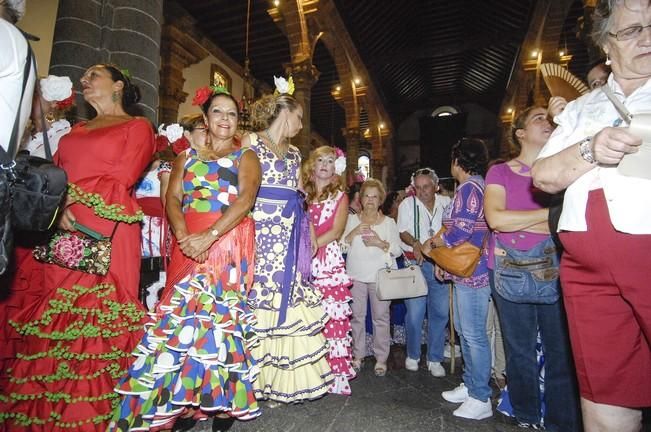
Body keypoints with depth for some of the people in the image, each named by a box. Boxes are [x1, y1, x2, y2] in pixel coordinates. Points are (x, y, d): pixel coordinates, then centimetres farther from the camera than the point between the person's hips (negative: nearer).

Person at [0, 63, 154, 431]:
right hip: (59, 233, 6)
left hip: (104, 236, -6)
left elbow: (120, 181, -7)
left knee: (90, 322, -6)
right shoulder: (77, 130, 25)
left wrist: (71, 196, -10)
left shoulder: (138, 126, 6)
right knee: (43, 318, 5)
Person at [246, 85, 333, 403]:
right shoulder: (250, 144, 2)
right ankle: (253, 380, 12)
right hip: (260, 232, -6)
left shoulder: (294, 154, 20)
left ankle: (281, 380, 17)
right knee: (258, 299, -4)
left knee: (288, 299, 4)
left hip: (288, 237, 6)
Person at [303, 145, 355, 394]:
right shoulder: (301, 193, 16)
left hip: (328, 259, -1)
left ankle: (335, 375, 7)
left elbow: (336, 231, -1)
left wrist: (312, 245, -12)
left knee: (331, 316, -4)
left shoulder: (340, 196, 10)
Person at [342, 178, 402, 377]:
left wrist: (381, 243, -16)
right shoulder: (352, 219, 8)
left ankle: (381, 358, 18)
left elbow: (397, 250, 1)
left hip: (381, 276, -1)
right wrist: (354, 232, -13)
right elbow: (341, 245, 3)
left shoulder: (389, 222, 5)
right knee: (357, 316, 7)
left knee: (381, 317, 4)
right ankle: (358, 355, 23)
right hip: (356, 275, 1)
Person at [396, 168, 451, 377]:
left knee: (441, 312, 6)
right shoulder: (407, 204, 4)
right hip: (416, 263, -2)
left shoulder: (446, 203, 8)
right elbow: (403, 231, -2)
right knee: (414, 312, -1)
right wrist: (415, 243, -21)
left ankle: (435, 359, 22)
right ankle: (412, 355, 21)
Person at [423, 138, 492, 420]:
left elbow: (462, 231, -22)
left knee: (473, 334, -2)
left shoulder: (469, 188, -14)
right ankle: (470, 385, 31)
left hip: (472, 272, -11)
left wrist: (432, 244, -6)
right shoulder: (471, 187, 17)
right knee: (464, 331, 17)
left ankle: (480, 399, 12)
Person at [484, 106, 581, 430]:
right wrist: (550, 214, -8)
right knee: (520, 349, 8)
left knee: (562, 349, 1)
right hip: (511, 269, -1)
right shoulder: (500, 172, 5)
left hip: (555, 268, 2)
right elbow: (494, 218, -10)